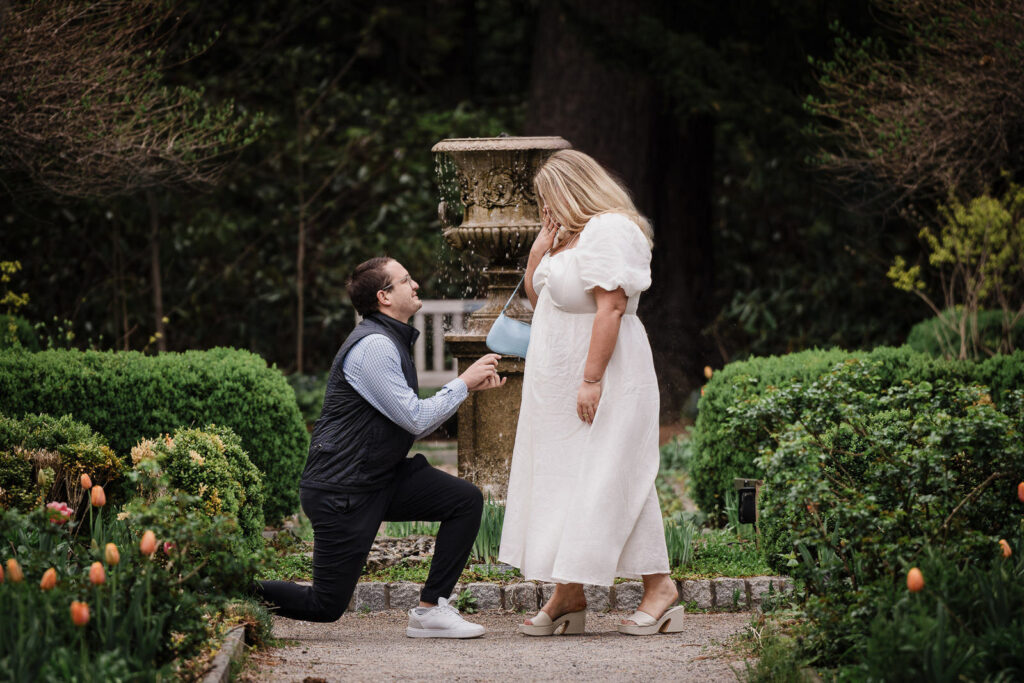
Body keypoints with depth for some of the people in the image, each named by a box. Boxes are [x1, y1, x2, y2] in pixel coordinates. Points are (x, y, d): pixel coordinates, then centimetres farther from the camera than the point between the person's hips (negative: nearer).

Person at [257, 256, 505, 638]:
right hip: (340, 489, -10)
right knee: (326, 606, -6)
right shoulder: (373, 346, -18)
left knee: (466, 500, -6)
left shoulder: (393, 342, 14)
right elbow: (415, 419, -19)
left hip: (382, 478, 10)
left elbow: (413, 427, 16)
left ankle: (431, 610, -3)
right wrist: (462, 383, -7)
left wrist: (469, 386, 8)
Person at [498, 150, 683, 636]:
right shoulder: (571, 234, 16)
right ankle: (567, 596, 9)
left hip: (602, 378, -10)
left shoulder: (610, 231, -15)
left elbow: (611, 306, -23)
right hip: (559, 382, 10)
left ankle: (659, 587, -1)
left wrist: (592, 380, -26)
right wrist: (539, 248, 8)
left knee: (610, 480, -8)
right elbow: (535, 296, 24)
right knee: (559, 480, 7)